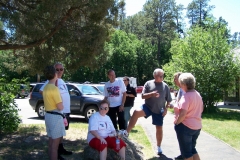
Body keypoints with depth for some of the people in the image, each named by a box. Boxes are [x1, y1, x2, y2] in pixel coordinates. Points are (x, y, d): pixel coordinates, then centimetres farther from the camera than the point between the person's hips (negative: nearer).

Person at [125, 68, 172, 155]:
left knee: (159, 128, 9)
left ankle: (158, 147, 30)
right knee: (136, 112, -30)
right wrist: (151, 94, -19)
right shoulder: (148, 83, 1)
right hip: (148, 107, -1)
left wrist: (166, 109, -5)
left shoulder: (165, 86, 5)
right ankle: (126, 132, -24)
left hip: (159, 110, 2)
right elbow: (143, 96, -2)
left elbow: (168, 100, 10)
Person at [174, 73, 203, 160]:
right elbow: (200, 110, 18)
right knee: (192, 149, 21)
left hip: (185, 126, -8)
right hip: (197, 126, 8)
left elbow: (183, 114, -27)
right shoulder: (197, 94, 7)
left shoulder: (186, 96, -20)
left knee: (186, 151, 6)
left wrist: (177, 122, -12)